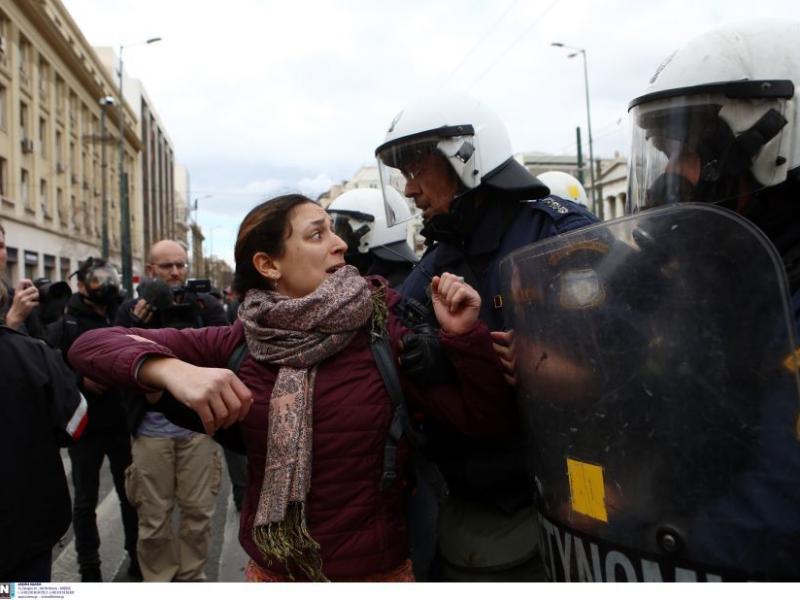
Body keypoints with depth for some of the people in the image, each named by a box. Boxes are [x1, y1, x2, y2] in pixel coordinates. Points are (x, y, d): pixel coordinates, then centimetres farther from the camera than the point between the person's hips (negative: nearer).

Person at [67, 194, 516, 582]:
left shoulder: (382, 335, -12)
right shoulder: (238, 344, -8)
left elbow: (490, 421, -13)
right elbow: (93, 343, -12)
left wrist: (464, 335, -28)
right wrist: (172, 370, -31)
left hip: (377, 569, -1)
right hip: (269, 569, 1)